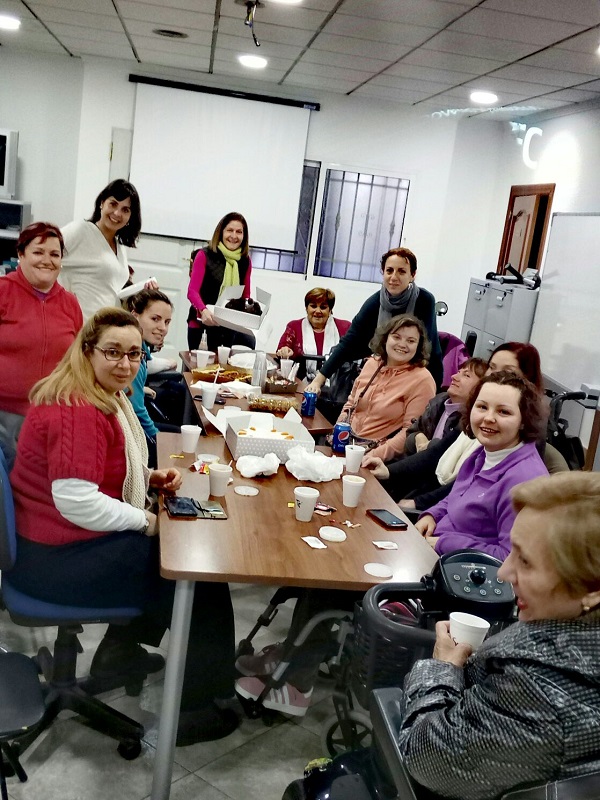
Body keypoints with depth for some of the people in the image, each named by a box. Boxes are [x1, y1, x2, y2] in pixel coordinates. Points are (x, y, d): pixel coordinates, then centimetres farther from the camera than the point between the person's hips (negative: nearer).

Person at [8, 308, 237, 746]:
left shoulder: (106, 397, 9)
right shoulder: (76, 410, -25)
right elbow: (76, 502, -32)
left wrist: (150, 476, 3)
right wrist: (147, 522, -19)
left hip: (82, 539, 11)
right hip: (58, 560, -11)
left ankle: (120, 651, 31)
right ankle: (196, 705, 9)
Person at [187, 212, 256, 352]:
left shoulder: (245, 261, 4)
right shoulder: (204, 255, -5)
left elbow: (245, 296, 9)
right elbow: (192, 291, -14)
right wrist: (203, 310, -33)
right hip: (201, 324, -2)